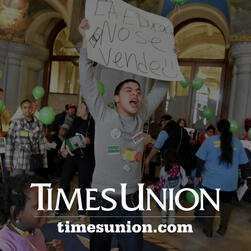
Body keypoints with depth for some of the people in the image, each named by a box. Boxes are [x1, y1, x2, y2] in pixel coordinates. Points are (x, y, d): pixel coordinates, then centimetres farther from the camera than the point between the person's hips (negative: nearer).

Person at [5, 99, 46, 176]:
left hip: (33, 163, 3)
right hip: (18, 163, -2)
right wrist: (8, 163, -5)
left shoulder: (38, 124, 5)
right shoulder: (15, 123, -4)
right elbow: (9, 143, -3)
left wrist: (43, 162, 7)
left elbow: (42, 143, 7)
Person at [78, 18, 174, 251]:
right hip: (103, 199, -3)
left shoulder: (140, 118, 2)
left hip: (131, 200, 3)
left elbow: (160, 89, 12)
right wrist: (86, 37, -11)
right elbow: (87, 80, -11)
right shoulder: (103, 116, -8)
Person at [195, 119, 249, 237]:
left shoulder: (209, 140, -5)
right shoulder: (237, 143, 2)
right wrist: (244, 177, 20)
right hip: (230, 182, 2)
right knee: (226, 202, 20)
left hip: (212, 181, -2)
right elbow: (243, 163, 7)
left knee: (210, 203, 10)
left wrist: (198, 175, 5)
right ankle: (223, 228, 22)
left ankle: (208, 230, 18)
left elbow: (200, 160, -5)